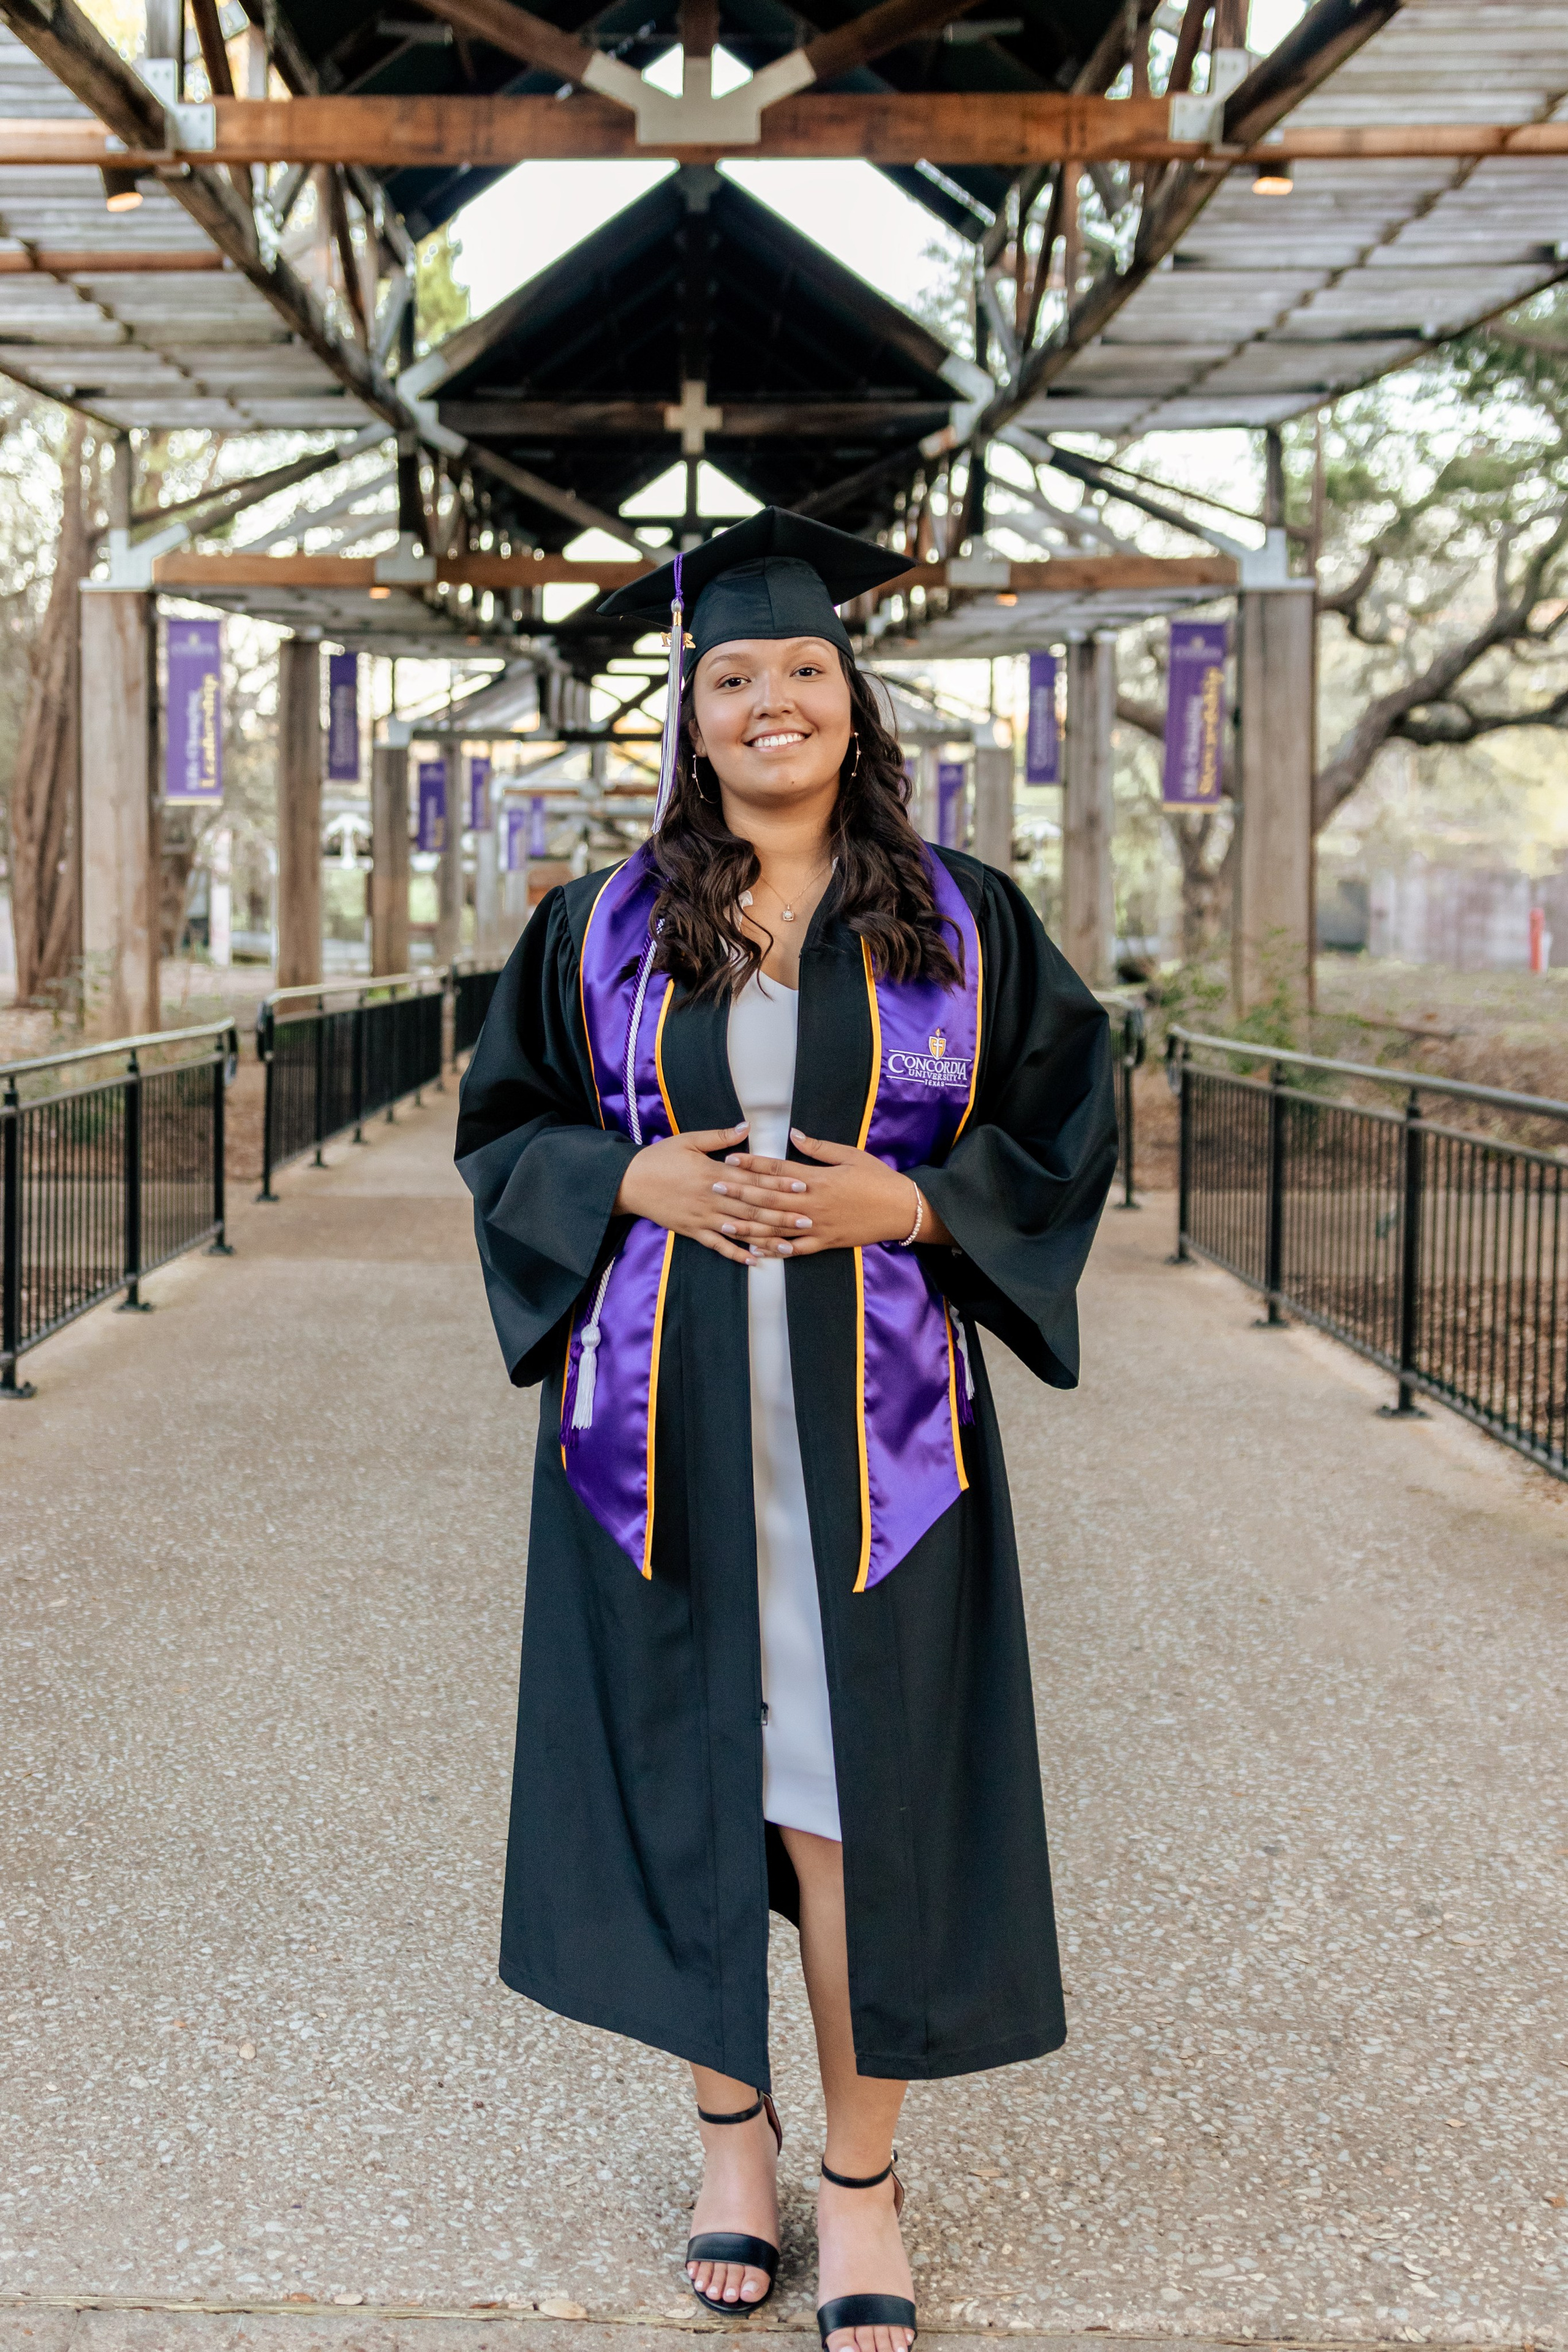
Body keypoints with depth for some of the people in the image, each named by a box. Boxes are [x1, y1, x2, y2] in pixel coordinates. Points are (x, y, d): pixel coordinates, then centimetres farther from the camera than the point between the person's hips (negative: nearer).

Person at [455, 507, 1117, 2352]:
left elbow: (1063, 1131, 4)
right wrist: (640, 1179, -10)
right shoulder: (603, 924, 5)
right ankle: (728, 2129, 28)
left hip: (867, 1426, -1)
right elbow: (503, 1123, 9)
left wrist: (897, 1203, -12)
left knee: (858, 1790, 0)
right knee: (687, 1769, 8)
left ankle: (862, 2177, 16)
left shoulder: (963, 922, 3)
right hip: (663, 1422, 1)